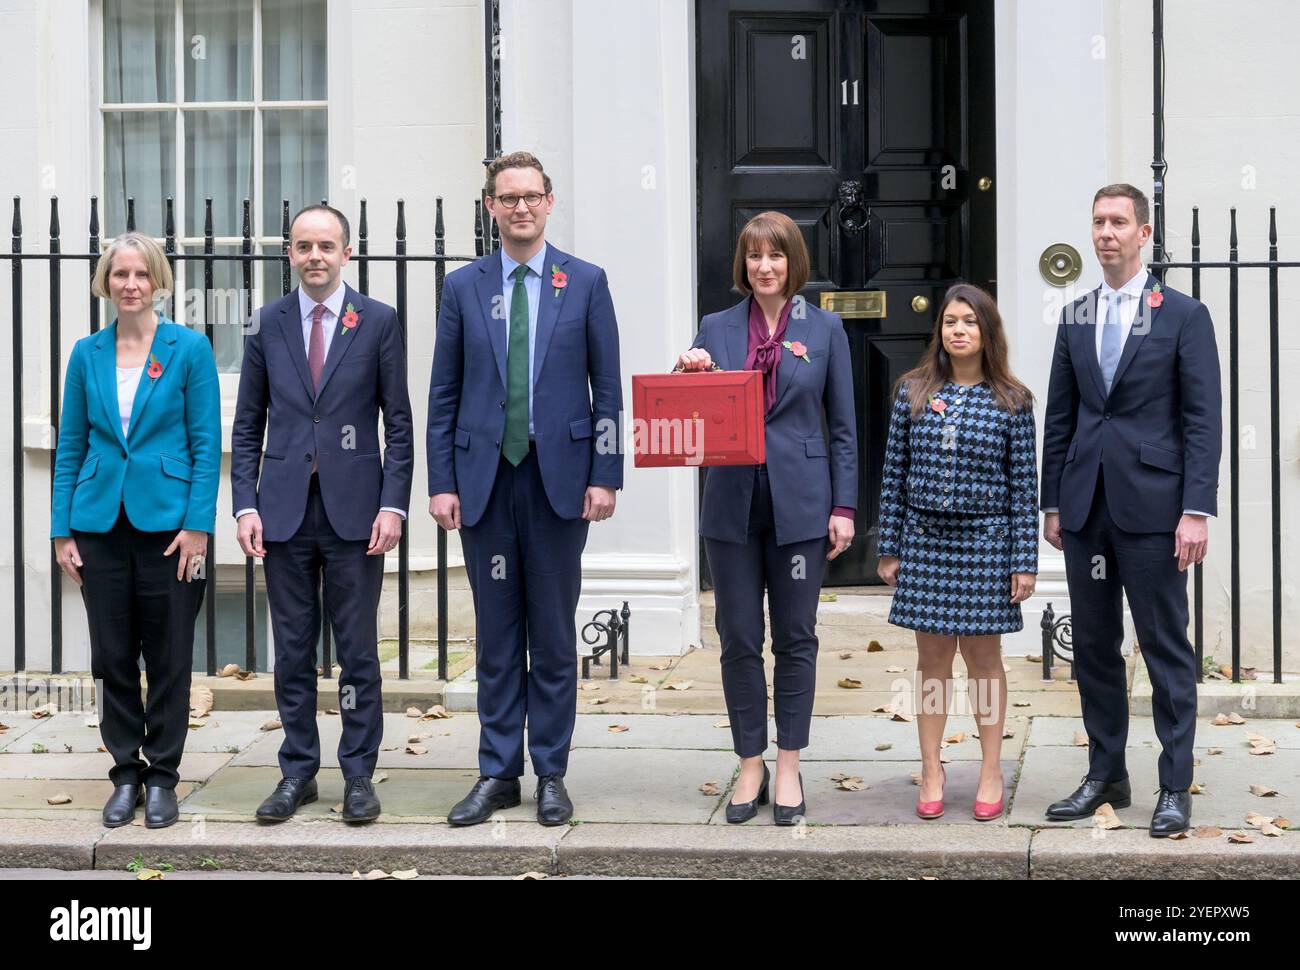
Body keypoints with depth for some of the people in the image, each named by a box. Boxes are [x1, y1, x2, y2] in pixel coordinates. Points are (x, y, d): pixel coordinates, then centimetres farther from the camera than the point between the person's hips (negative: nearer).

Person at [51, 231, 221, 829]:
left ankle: (162, 777, 17)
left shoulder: (190, 348, -2)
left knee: (169, 658, 4)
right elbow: (70, 447, 9)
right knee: (112, 657, 8)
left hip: (167, 523, -3)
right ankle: (126, 774, 21)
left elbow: (206, 443, -4)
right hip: (101, 525, 3)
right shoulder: (87, 354, 6)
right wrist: (62, 531, 3)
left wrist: (197, 526, -11)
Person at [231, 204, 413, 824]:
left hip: (354, 509, -2)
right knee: (292, 650, 8)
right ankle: (298, 772, 18)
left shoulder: (378, 322, 2)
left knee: (358, 649, 3)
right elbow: (248, 425, 9)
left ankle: (358, 775, 14)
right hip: (285, 510, 2)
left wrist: (393, 504, -7)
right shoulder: (268, 324, 7)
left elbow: (398, 423, 2)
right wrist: (245, 505, 0)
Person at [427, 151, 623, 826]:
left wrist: (605, 475, -4)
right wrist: (441, 482, 0)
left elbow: (608, 388, 3)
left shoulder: (586, 282, 4)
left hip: (559, 478, -1)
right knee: (496, 637, 7)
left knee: (554, 636, 6)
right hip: (485, 479, 1)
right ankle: (497, 774, 15)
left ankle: (551, 775, 15)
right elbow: (444, 393, 7)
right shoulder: (463, 286, 7)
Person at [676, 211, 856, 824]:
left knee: (795, 637, 5)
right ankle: (751, 767, 16)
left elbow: (843, 426, 4)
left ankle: (788, 768, 15)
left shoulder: (824, 329, 3)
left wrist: (844, 506, -2)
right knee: (739, 640, 5)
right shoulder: (716, 329, 7)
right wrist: (690, 375, -13)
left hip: (799, 502, -1)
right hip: (733, 503, 2)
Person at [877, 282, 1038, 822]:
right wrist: (889, 549, 3)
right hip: (925, 539, 2)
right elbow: (894, 473, 5)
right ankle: (931, 772, 18)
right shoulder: (913, 391, 3)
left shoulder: (1012, 401, -1)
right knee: (932, 657, 8)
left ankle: (990, 771, 19)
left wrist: (1024, 561, -5)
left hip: (985, 541, -1)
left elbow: (1024, 485, -2)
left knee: (983, 656, 7)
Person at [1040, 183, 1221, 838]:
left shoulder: (1183, 315, 0)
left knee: (1166, 649, 1)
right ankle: (1104, 777, 21)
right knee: (1094, 647, 10)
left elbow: (1203, 419, -5)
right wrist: (1053, 502, 10)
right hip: (1085, 507, 5)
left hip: (1151, 506, -4)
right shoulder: (1075, 318, 13)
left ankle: (1175, 788, 9)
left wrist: (1195, 510, -12)